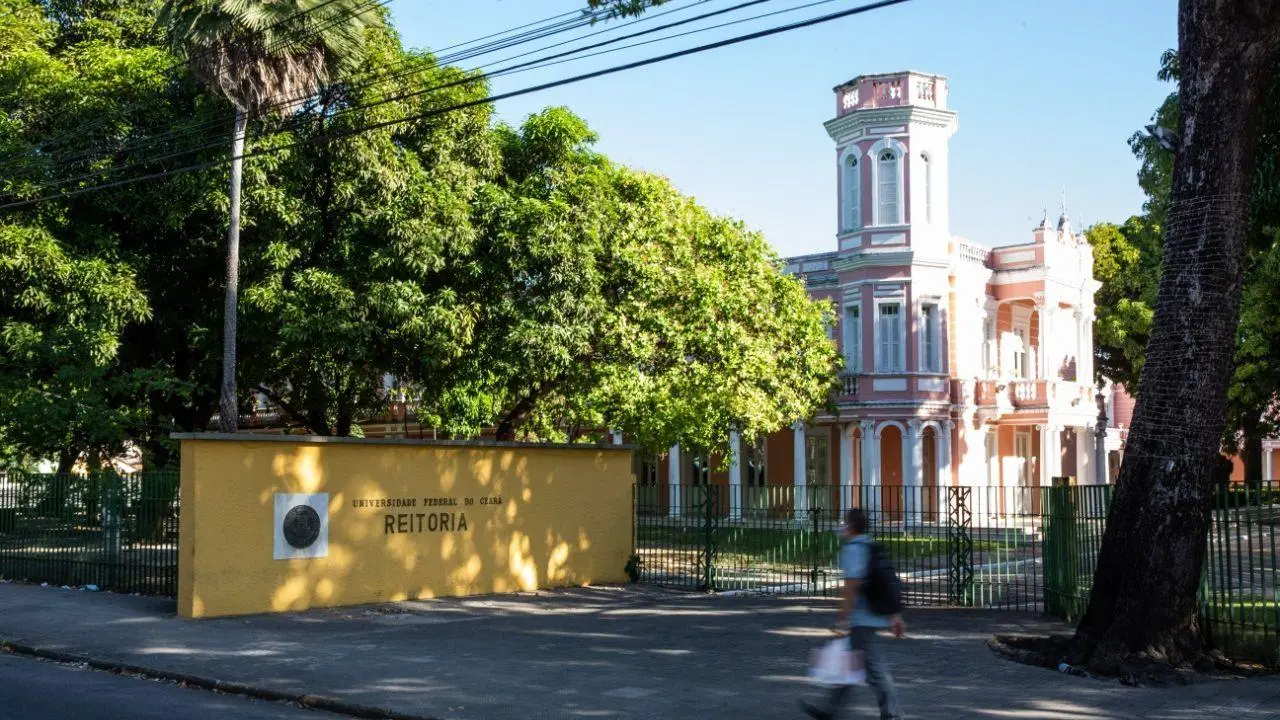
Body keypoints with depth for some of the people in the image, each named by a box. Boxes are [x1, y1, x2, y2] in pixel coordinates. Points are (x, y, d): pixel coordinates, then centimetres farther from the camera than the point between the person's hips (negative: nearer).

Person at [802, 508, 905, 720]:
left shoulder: (853, 549, -14)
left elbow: (852, 585, -21)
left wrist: (843, 618, -19)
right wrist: (895, 617, 17)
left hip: (861, 619, -10)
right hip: (875, 617, 10)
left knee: (875, 667, -7)